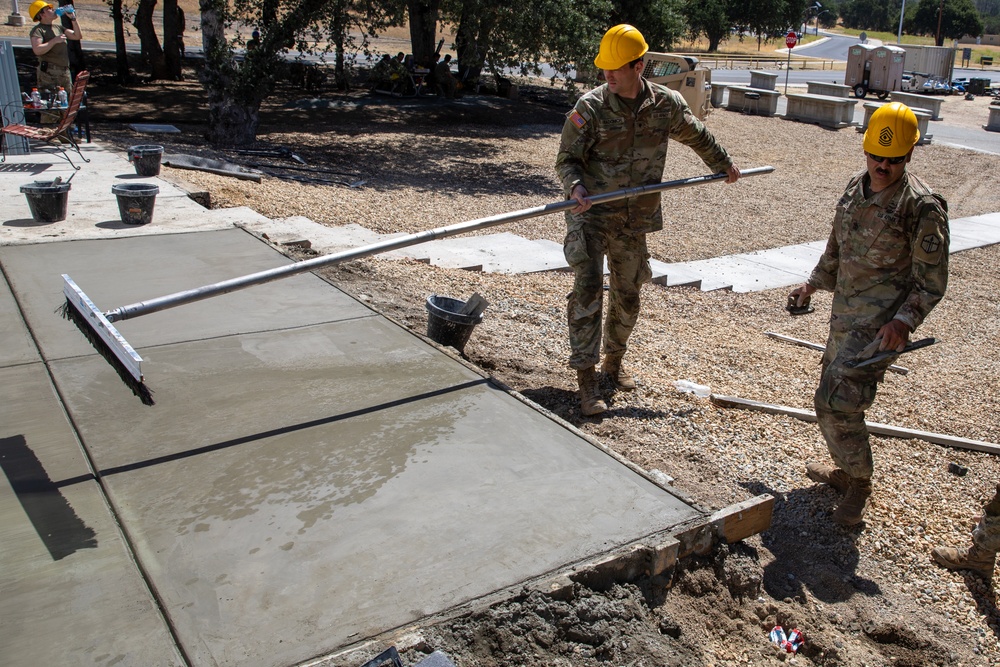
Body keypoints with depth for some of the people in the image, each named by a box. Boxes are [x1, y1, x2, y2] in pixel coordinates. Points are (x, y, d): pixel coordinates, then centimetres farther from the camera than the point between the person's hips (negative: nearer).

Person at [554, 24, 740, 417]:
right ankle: (586, 378, -8)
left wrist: (724, 165, 31)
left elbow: (698, 137, 18)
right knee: (588, 287, -15)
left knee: (627, 295, 13)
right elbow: (567, 159, -9)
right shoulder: (591, 107, -11)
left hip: (635, 219, 4)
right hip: (591, 213, -3)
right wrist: (576, 187, -30)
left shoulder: (666, 104, -2)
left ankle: (614, 361, 35)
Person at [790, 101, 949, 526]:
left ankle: (859, 487, 8)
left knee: (837, 402, -14)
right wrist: (814, 284, 28)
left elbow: (932, 281, -11)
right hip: (845, 316, 8)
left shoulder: (923, 207, -15)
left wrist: (904, 320, -24)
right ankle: (847, 471, 37)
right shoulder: (855, 187, 6)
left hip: (880, 326, -8)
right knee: (832, 395, 16)